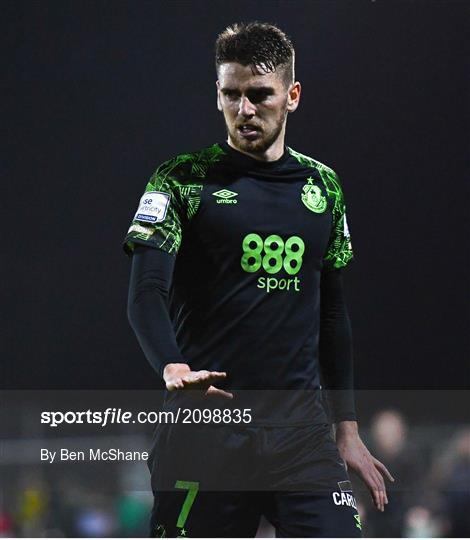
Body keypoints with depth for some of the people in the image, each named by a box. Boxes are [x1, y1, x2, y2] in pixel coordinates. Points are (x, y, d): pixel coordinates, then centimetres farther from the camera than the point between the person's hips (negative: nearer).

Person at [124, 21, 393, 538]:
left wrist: (347, 429, 17)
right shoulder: (183, 179, 1)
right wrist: (173, 368, -31)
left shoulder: (322, 185, 14)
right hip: (205, 425, -3)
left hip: (300, 429, 3)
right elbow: (146, 293, -11)